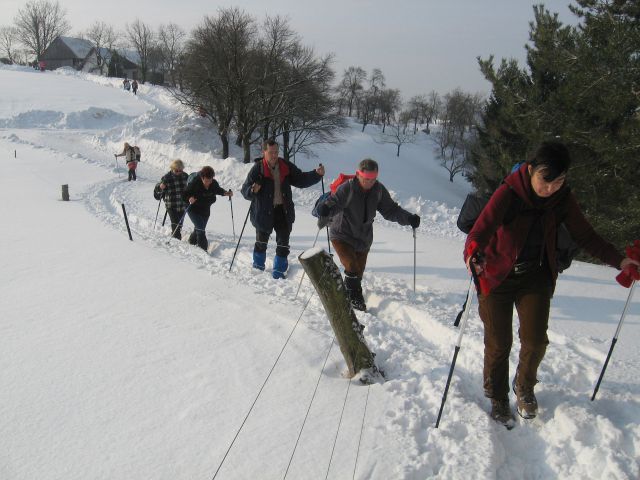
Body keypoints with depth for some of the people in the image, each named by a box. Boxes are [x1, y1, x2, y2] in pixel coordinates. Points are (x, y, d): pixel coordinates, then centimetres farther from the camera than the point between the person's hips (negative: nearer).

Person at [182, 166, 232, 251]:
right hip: (194, 210, -6)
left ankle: (191, 242, 45)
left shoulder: (214, 184, -12)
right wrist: (189, 198, -40)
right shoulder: (194, 183, -25)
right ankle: (203, 249, -13)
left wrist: (225, 193, -9)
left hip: (205, 211, 6)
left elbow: (218, 190, 10)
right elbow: (184, 195, -19)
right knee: (200, 229, -17)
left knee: (199, 229, 20)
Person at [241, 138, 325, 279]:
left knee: (283, 243, 4)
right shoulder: (258, 168, -11)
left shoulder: (286, 166, 1)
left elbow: (300, 180, 9)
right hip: (264, 212, -3)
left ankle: (279, 271, 16)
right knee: (262, 241, 14)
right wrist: (252, 191, -35)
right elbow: (245, 190, -12)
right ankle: (258, 267, 34)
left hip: (284, 211, 3)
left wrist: (316, 174, -6)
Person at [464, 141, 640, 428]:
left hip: (536, 277, 3)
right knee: (498, 343, 2)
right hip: (497, 276, -3)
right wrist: (473, 253, -56)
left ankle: (524, 387, 28)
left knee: (535, 340, -3)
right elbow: (483, 225, -35)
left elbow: (585, 236, 0)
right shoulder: (509, 192, -22)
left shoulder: (562, 200, -7)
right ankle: (498, 398, 26)